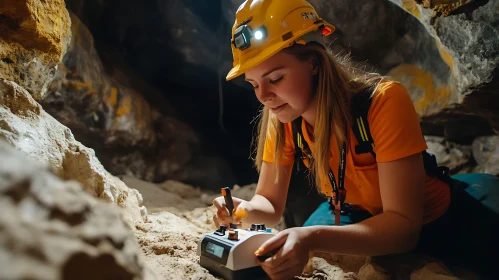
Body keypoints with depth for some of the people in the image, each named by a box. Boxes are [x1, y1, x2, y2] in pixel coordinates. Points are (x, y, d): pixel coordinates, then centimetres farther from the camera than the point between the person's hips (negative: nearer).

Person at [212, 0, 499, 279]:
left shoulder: (384, 101, -34)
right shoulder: (283, 119, -18)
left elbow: (404, 226, -35)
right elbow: (270, 204, -10)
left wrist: (313, 238, -50)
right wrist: (247, 210, -33)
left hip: (435, 217, -4)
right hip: (361, 216, 5)